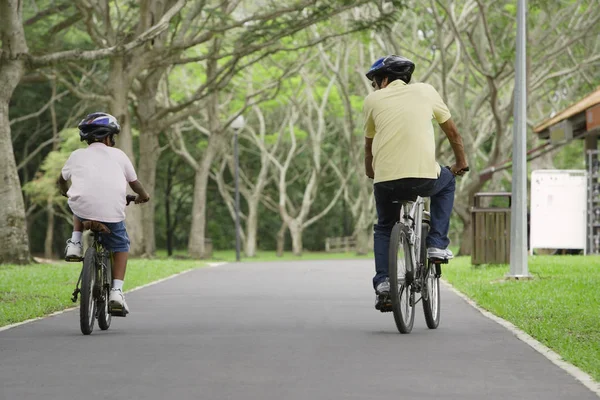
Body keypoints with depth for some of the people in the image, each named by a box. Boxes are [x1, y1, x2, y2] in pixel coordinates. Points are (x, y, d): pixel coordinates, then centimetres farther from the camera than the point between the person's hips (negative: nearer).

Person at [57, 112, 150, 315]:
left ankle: (75, 243, 18)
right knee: (120, 246, 21)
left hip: (83, 208, 2)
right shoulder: (118, 155, 13)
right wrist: (143, 197, 44)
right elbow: (134, 183, 22)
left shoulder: (77, 155, 16)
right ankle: (116, 291, 7)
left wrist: (65, 192, 53)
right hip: (112, 212, -1)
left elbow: (61, 180, 31)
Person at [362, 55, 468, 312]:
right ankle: (437, 244, 22)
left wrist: (370, 173, 42)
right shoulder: (426, 91, 14)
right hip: (425, 178, 0)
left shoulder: (373, 100, 12)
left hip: (386, 180, 0)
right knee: (446, 182, 35)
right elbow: (452, 132, 21)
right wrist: (461, 163, 37)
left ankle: (382, 284, 8)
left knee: (384, 228, 27)